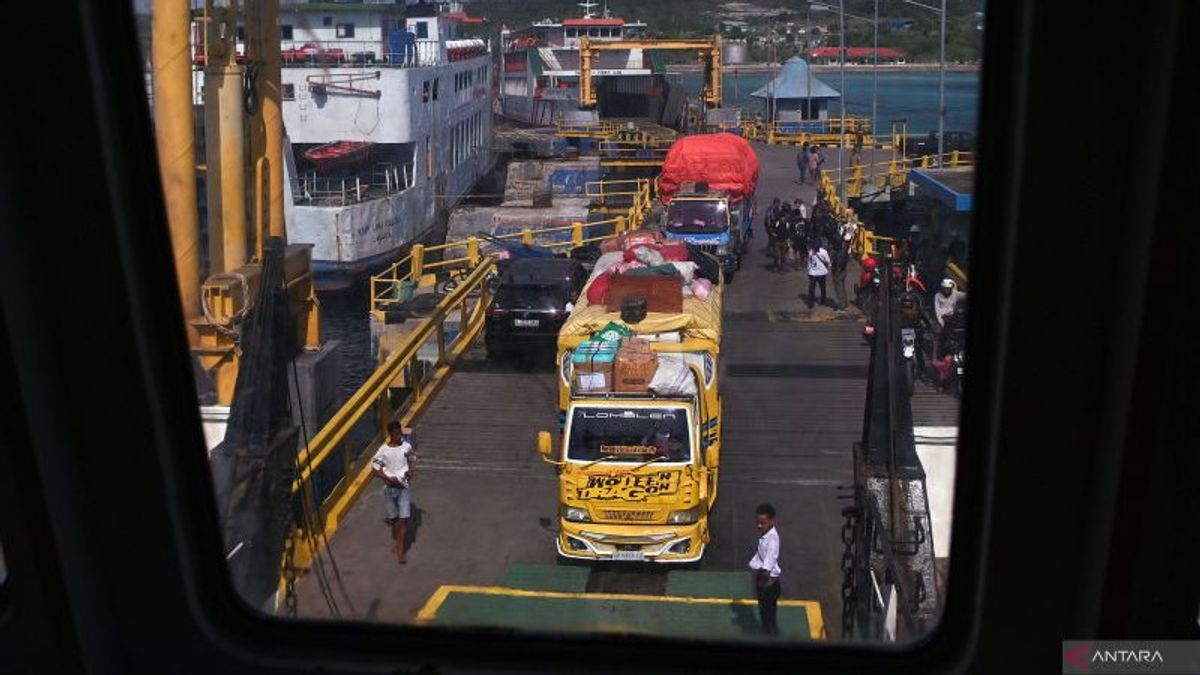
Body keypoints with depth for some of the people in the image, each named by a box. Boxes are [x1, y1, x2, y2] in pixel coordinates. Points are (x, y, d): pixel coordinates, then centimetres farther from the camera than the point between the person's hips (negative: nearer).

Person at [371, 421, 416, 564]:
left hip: (403, 487, 1)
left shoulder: (407, 447, -3)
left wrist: (410, 471, -5)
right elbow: (374, 469, -7)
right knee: (394, 518, 13)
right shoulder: (383, 450, -11)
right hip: (389, 488, -1)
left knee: (404, 519, -7)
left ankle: (400, 551, -2)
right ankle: (398, 543, 40)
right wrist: (389, 479, -19)